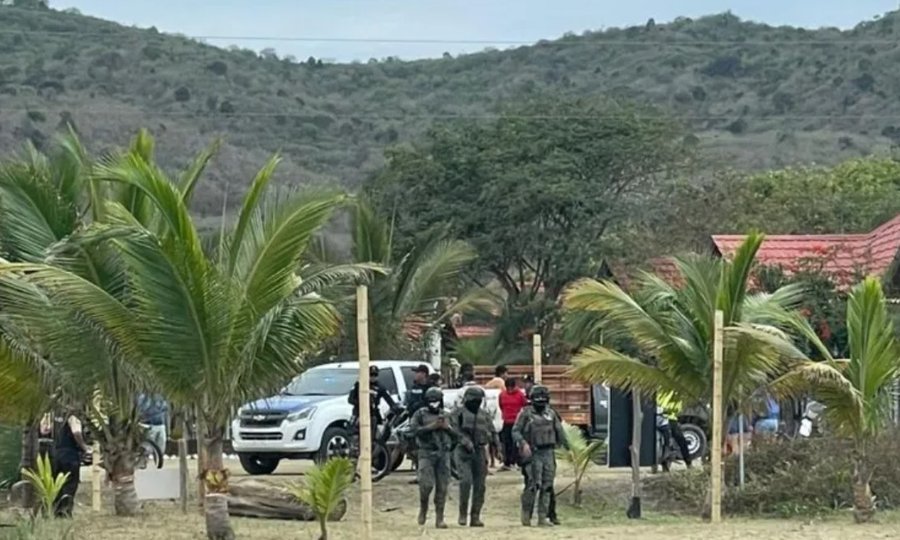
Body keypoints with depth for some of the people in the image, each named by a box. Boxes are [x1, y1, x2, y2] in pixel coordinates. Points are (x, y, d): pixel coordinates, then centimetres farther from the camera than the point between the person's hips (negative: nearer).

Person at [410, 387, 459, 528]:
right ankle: (423, 509, 13)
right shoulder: (420, 414, 3)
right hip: (427, 453, -3)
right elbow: (414, 430, -12)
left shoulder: (446, 415, 13)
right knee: (426, 484, -14)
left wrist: (447, 427, -9)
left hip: (443, 454, 3)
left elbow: (456, 435, 10)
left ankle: (439, 518, 4)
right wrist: (431, 427, -18)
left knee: (442, 487, 0)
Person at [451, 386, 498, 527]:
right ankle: (463, 513, -5)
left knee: (479, 485, 2)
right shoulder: (458, 414, 0)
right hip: (464, 452, -5)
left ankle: (475, 516, 8)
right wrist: (466, 442, -24)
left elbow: (492, 432, 17)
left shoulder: (484, 415, 14)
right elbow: (455, 431, -10)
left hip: (480, 452, 5)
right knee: (466, 481, -19)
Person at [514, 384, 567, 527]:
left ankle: (543, 517, 7)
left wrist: (568, 447, 15)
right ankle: (526, 514, 2)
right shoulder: (526, 413, -2)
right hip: (533, 454, -5)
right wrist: (523, 443, -21)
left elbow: (559, 431, 18)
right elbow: (515, 431, -5)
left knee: (547, 486, 3)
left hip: (549, 453, 5)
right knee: (533, 484, -12)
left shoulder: (551, 413, 12)